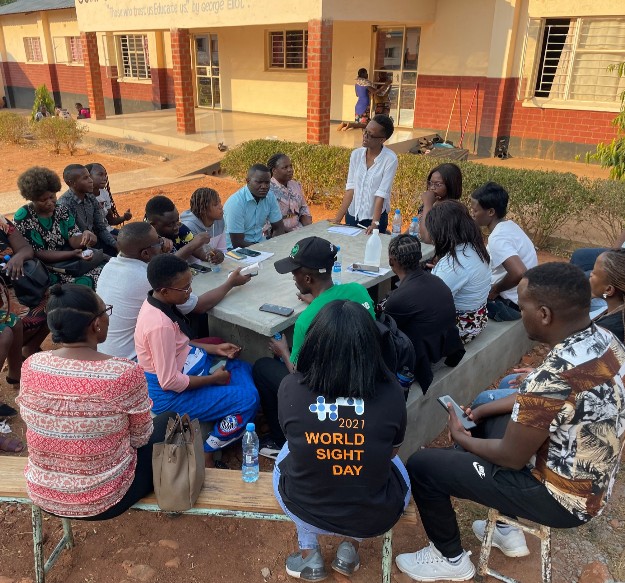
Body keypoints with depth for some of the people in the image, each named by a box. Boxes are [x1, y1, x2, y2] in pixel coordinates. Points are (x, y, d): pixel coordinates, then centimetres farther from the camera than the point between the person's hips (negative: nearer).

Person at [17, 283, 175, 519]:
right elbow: (140, 437, -11)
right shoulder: (125, 373, -27)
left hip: (42, 496, 5)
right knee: (168, 422, 19)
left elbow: (30, 420, 5)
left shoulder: (31, 366, -14)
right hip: (104, 500, -5)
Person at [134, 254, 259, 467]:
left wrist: (215, 349, 4)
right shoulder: (160, 325, -32)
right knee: (247, 400, -13)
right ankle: (206, 454, 3)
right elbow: (170, 382, -27)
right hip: (170, 394, -10)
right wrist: (214, 379, -16)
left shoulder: (160, 303, -3)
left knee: (244, 370, 16)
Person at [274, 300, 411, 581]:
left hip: (304, 511, 0)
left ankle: (309, 553, 28)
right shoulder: (391, 392, -18)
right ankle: (352, 546, 25)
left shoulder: (290, 388, -18)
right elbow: (391, 452, 2)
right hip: (377, 517, 1)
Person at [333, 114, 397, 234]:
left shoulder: (390, 159, -15)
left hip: (375, 217, -4)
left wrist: (375, 223, -26)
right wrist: (337, 219, -12)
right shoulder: (356, 154, -3)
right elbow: (350, 189, -6)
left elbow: (381, 194, -19)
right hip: (352, 216, 4)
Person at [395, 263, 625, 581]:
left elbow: (512, 458, -21)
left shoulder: (555, 376, -34)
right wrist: (483, 410, 7)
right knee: (482, 424, 26)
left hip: (561, 495, -9)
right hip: (591, 479, 9)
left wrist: (462, 439, -3)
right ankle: (508, 532, 35)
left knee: (421, 466, -4)